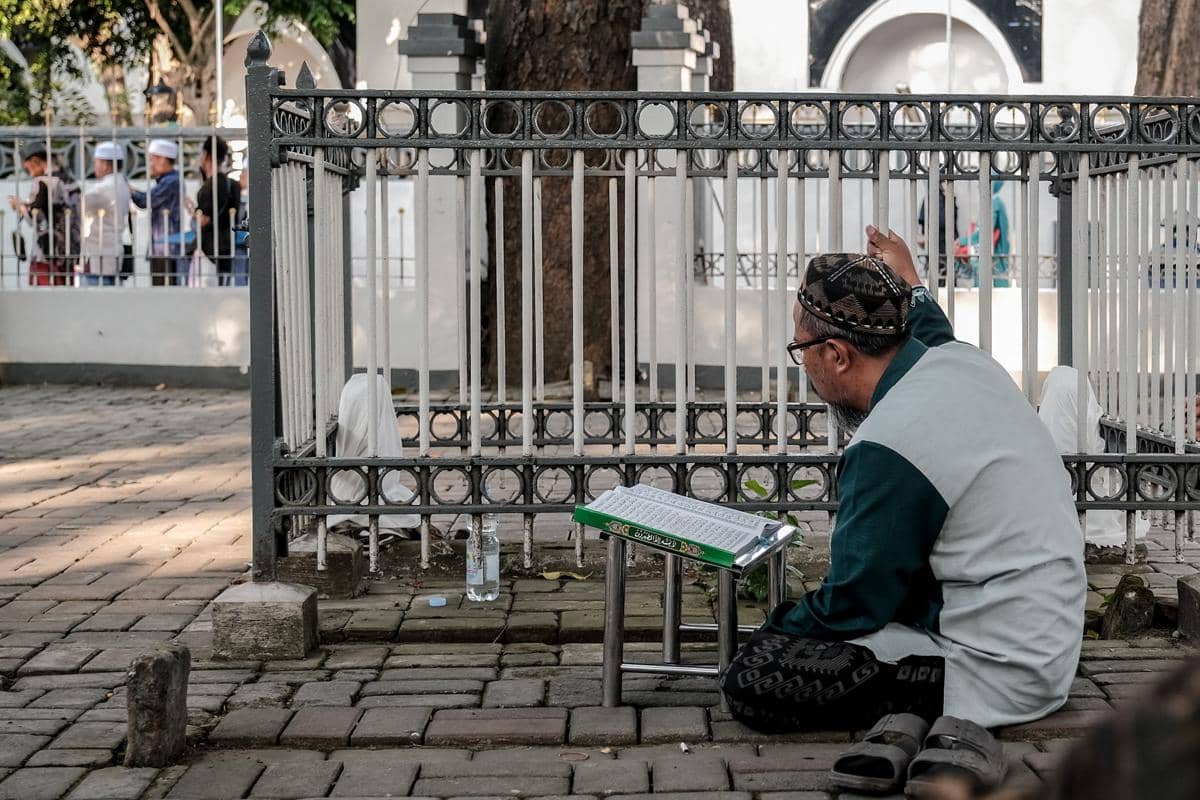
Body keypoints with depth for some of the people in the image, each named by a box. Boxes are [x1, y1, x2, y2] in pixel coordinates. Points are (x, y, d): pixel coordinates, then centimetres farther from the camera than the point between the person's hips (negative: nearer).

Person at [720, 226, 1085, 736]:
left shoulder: (887, 451, -25)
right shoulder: (964, 360, 0)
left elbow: (849, 608, -15)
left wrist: (770, 632, 3)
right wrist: (911, 288, 45)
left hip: (995, 673, -10)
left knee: (749, 683, -17)